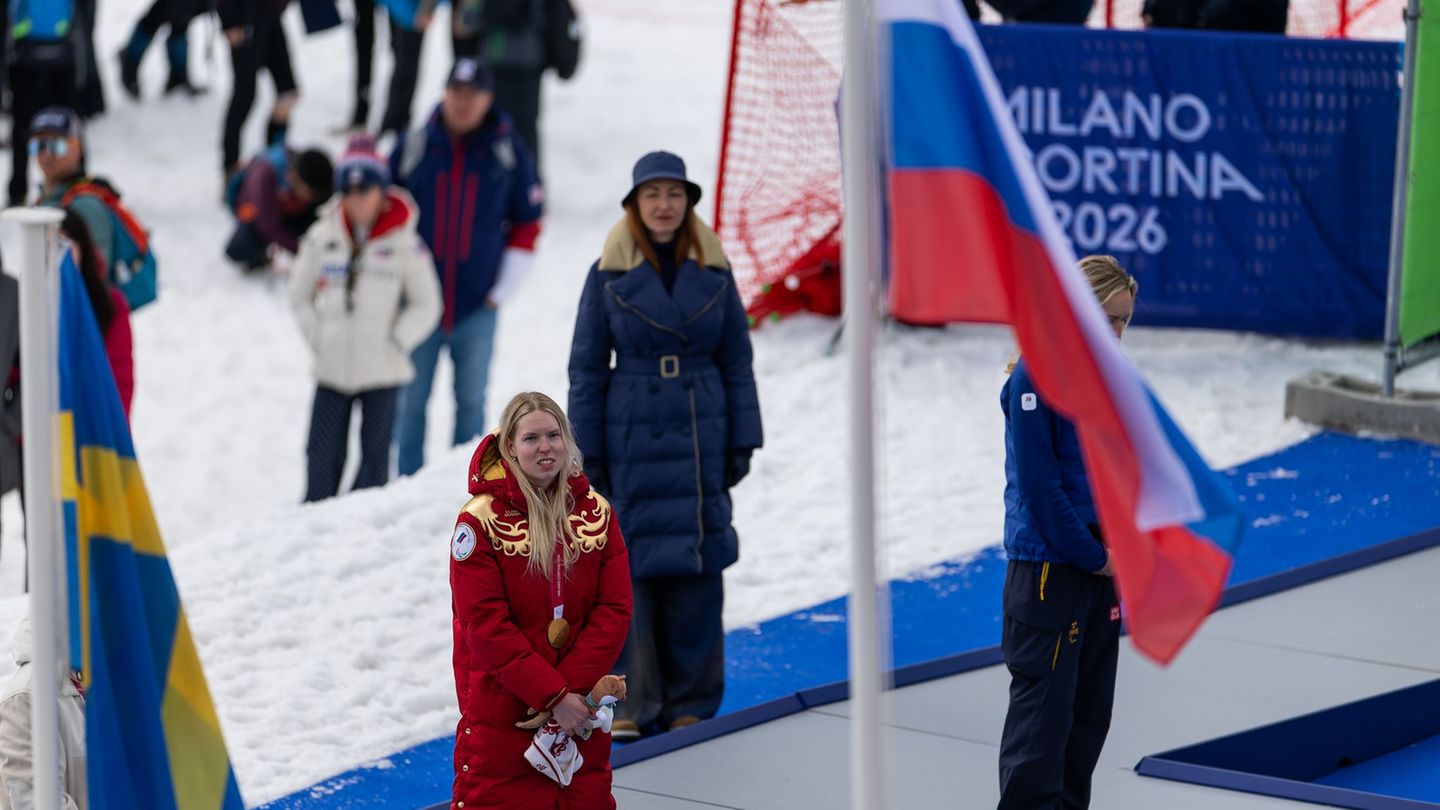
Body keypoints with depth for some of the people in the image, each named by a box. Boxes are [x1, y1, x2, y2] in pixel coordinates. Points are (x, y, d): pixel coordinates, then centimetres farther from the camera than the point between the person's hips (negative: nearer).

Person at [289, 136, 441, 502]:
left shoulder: (404, 243, -5)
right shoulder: (322, 237, 2)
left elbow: (426, 305, 4)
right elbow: (300, 294, 13)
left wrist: (396, 342, -7)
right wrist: (317, 338, 3)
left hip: (382, 372, -2)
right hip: (331, 368, 2)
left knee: (374, 454, 4)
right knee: (324, 456, 4)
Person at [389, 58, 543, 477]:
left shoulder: (509, 153, -1)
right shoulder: (413, 147, -2)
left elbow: (527, 223, 7)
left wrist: (503, 290, 1)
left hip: (478, 307, 0)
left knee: (471, 403, 6)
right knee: (412, 403, 5)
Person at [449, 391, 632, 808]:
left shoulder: (596, 512, 4)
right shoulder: (480, 520, -10)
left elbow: (615, 609, -1)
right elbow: (486, 625, -14)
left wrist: (572, 688, -14)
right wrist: (553, 695, -18)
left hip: (579, 710, 4)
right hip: (501, 712, -4)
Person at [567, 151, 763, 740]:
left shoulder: (713, 272, 4)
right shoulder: (609, 275, 0)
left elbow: (738, 361, 9)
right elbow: (586, 369, 2)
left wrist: (743, 442, 4)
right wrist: (586, 453, -1)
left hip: (699, 441, 1)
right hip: (630, 441, -1)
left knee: (696, 567, 2)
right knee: (629, 565, -3)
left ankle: (690, 702, 10)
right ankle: (630, 703, 5)